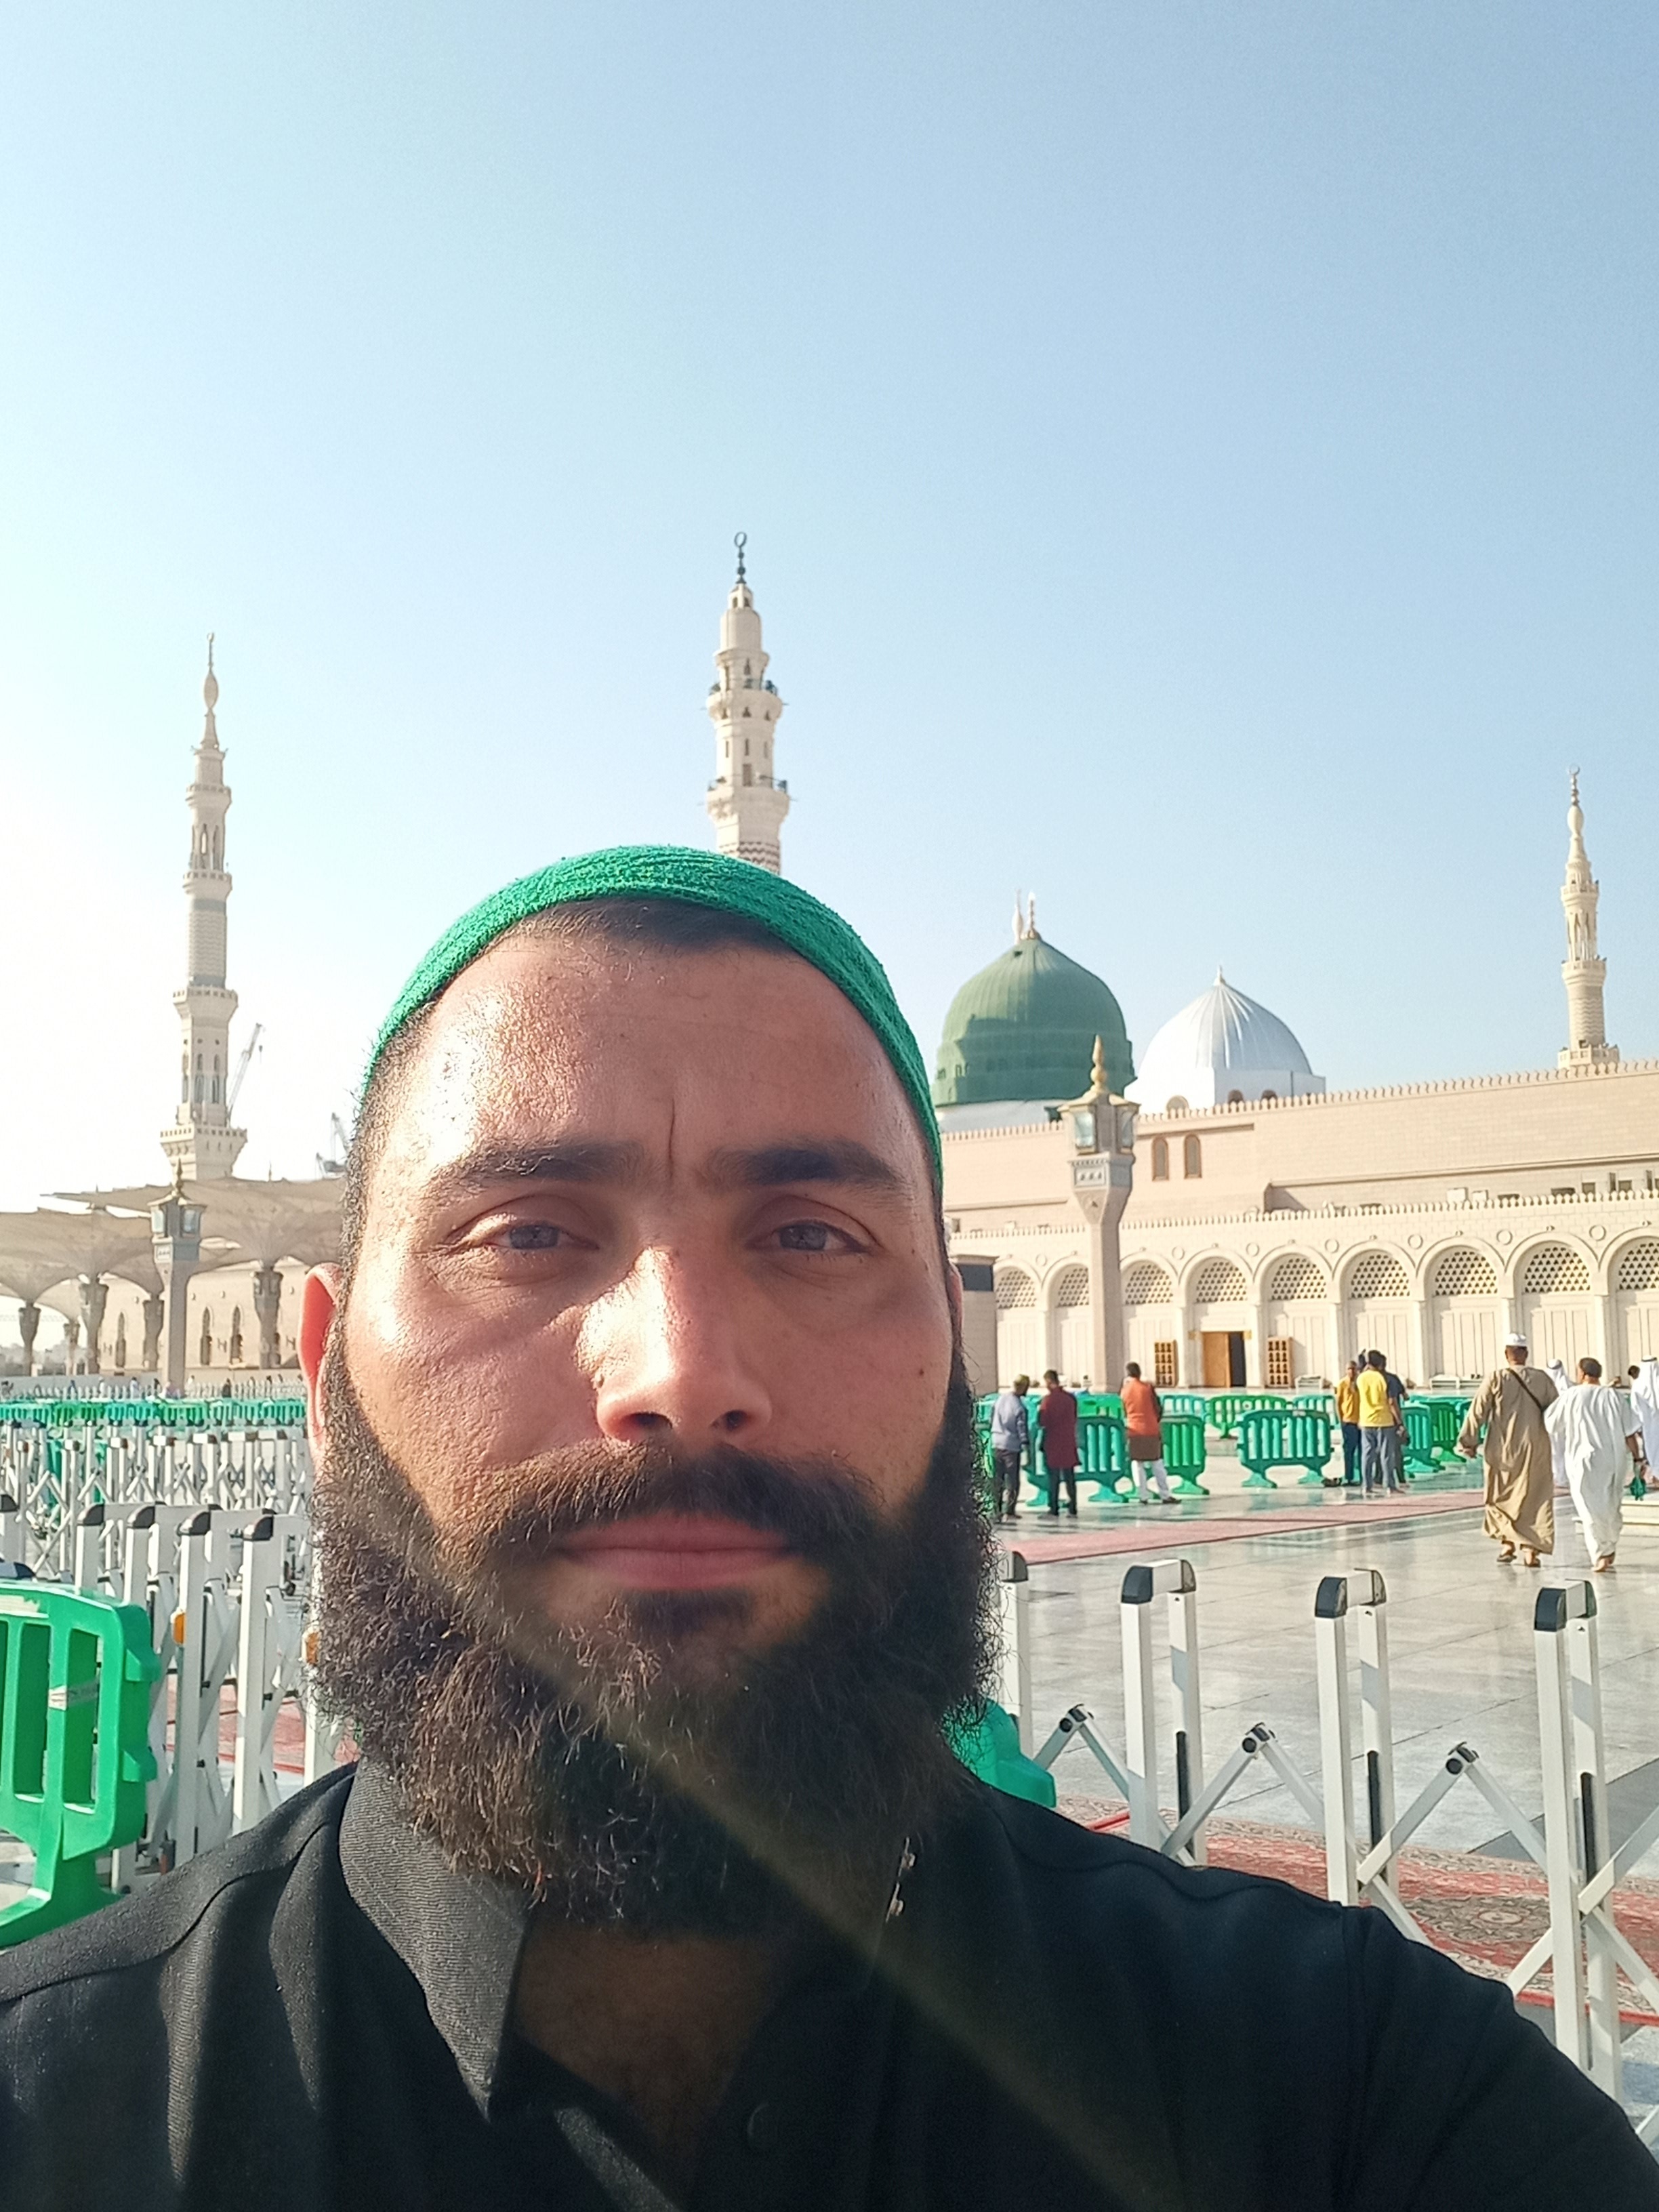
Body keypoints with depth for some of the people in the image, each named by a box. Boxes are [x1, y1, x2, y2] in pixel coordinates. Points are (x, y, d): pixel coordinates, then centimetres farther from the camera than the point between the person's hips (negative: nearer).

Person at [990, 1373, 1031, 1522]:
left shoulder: (1000, 1398, 2)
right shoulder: (1019, 1407, -16)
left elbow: (991, 1420, 11)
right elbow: (1022, 1430, -13)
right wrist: (1026, 1449, -7)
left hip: (996, 1444, 6)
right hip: (1012, 1447, -6)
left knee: (998, 1480, 14)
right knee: (1012, 1482, 3)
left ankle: (997, 1510, 16)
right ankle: (1009, 1512, 1)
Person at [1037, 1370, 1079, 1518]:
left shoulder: (1047, 1400, -13)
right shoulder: (1071, 1398, 3)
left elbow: (1042, 1423, -13)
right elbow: (1074, 1419, 12)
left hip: (1052, 1444, -4)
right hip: (1069, 1443, 4)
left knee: (1053, 1478, 1)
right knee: (1070, 1478, 10)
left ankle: (1054, 1511, 1)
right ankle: (1073, 1510, 11)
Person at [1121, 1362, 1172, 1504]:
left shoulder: (1124, 1391, -1)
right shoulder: (1148, 1387, -4)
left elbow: (1124, 1412, 10)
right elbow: (1158, 1408, 0)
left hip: (1134, 1431, 0)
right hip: (1151, 1430, 0)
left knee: (1137, 1464, 7)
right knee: (1157, 1464, 7)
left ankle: (1143, 1496, 2)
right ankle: (1165, 1495, 7)